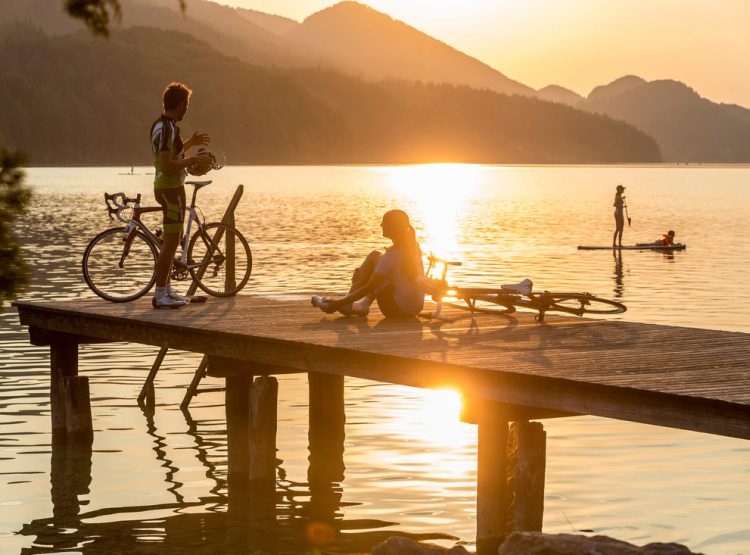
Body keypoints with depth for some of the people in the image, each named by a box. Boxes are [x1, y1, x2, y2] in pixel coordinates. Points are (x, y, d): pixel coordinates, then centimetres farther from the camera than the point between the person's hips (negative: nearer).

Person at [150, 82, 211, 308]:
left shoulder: (161, 125, 12)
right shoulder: (167, 129, -20)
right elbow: (167, 165, -26)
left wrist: (191, 143, 25)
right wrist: (193, 160, -17)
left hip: (167, 187, 11)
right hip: (171, 189, -11)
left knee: (171, 241, 17)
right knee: (171, 241, -9)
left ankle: (166, 289, 24)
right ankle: (160, 295, -9)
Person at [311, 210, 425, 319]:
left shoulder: (393, 255, -19)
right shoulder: (414, 246, 5)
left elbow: (369, 287, -16)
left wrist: (339, 303, -10)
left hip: (398, 309, -8)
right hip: (416, 307, 8)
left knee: (374, 257, 0)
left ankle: (347, 303, 5)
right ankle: (364, 303, 13)